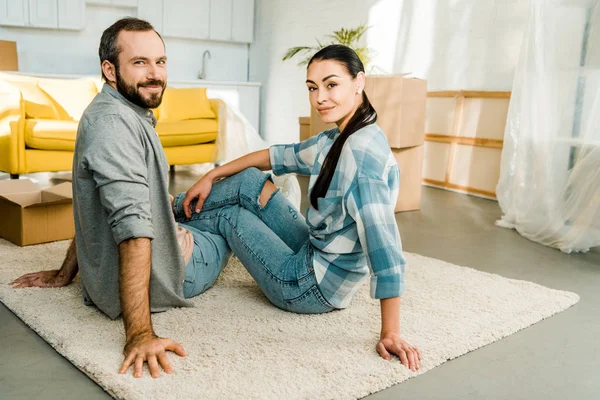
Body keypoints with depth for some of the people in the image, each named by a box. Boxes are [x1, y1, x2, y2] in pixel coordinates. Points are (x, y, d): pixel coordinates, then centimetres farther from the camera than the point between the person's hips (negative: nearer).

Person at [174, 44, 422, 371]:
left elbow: (382, 239, -34)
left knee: (230, 215, 8)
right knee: (250, 181, 8)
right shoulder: (334, 140, 1)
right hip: (313, 257, 8)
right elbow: (280, 156, 13)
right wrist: (212, 176, 14)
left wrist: (390, 332, -34)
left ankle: (169, 220, 35)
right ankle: (172, 210, 26)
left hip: (313, 287, -8)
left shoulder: (363, 149, -28)